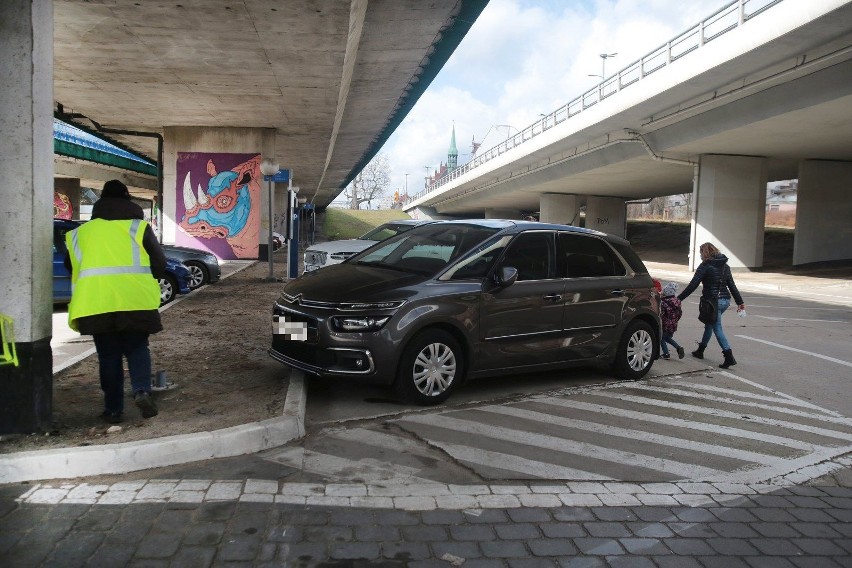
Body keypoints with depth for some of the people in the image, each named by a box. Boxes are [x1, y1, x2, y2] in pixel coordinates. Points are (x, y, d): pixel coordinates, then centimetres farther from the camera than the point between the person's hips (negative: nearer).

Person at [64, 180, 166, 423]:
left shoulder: (81, 232, 15)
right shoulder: (138, 226, 6)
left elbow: (71, 267, 21)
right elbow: (159, 263, 4)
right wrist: (148, 281, 22)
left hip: (95, 301, 2)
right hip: (135, 300, -1)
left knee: (108, 356, 12)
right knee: (137, 349, 13)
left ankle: (113, 409, 13)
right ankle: (142, 390, -9)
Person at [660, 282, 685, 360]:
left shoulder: (663, 303, -21)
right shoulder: (677, 301, 0)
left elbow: (661, 315, -21)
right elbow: (680, 313, 9)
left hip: (665, 325, -7)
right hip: (673, 325, 7)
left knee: (662, 338, 13)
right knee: (668, 338, 26)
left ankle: (666, 353, 8)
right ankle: (678, 348, 10)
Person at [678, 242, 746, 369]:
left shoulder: (705, 266, -9)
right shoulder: (725, 266, 12)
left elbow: (693, 285, -13)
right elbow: (732, 286, 12)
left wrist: (679, 298, -11)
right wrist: (740, 302, 15)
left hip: (713, 301, -8)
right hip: (725, 300, 8)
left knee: (717, 328, -5)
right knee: (709, 324, 21)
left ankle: (729, 357, -12)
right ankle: (700, 351, 32)